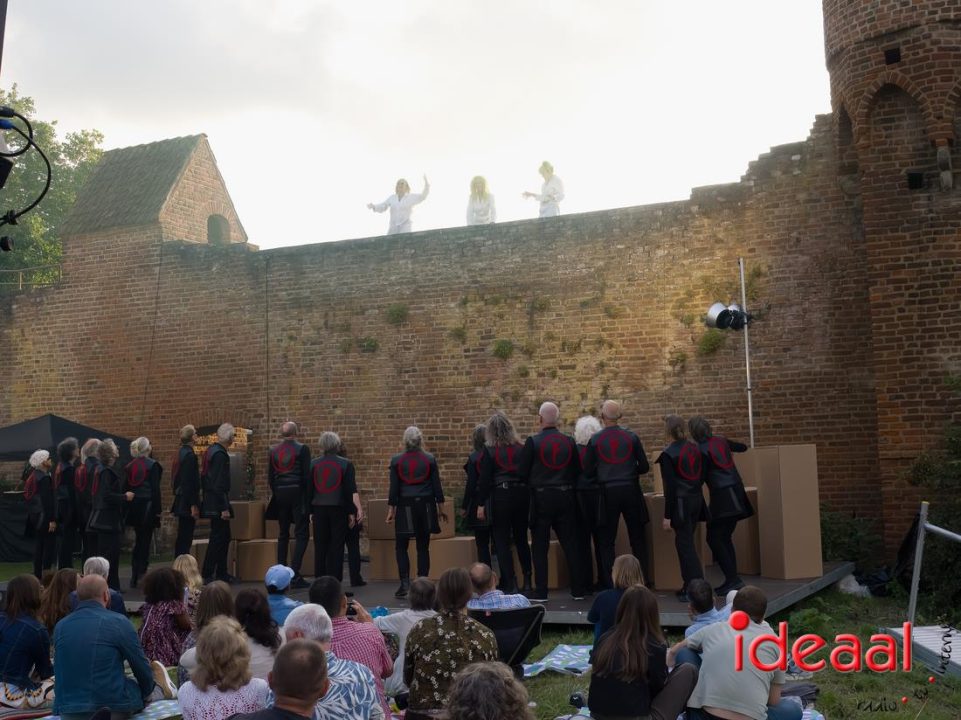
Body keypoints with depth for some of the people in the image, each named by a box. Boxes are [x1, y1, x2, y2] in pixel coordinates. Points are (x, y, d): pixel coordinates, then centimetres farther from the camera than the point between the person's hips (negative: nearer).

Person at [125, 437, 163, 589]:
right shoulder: (152, 465, -9)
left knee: (139, 539, 14)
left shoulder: (129, 466, 6)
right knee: (145, 540, 0)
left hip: (133, 506, 5)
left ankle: (136, 575, 14)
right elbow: (155, 489, -11)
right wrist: (157, 509, -7)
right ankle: (140, 572, -3)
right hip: (147, 506, -5)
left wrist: (126, 507, 14)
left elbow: (125, 488, 7)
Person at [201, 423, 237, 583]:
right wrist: (224, 508, -22)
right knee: (218, 538, -5)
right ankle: (208, 575, -1)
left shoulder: (211, 450, 12)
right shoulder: (220, 454, -18)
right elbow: (219, 484, -23)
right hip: (218, 502, -10)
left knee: (224, 537, 16)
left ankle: (221, 573, 22)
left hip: (211, 501, 10)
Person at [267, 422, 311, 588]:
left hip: (280, 495, 5)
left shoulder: (273, 451, 7)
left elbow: (270, 477, 9)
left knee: (283, 534, 14)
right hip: (297, 493, -5)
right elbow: (306, 475, -9)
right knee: (301, 534, -3)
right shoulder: (302, 449, -7)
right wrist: (308, 497, 0)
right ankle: (295, 573, -12)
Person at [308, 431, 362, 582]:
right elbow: (351, 490, -7)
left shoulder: (314, 464, 2)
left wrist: (310, 510, 12)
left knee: (320, 547, 9)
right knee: (336, 547, 2)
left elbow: (309, 490, 5)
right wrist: (355, 510, -4)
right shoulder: (346, 464, -5)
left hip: (319, 509, 2)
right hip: (338, 509, -2)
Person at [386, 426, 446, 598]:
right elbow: (436, 485, 2)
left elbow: (394, 487, -3)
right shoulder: (430, 459, -1)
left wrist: (391, 508, 4)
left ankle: (405, 583, -3)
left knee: (401, 546, 8)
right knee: (423, 547, 8)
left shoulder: (396, 461, -3)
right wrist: (440, 507, 10)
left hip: (405, 506, -1)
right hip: (425, 505, 1)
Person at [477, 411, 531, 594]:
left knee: (502, 541, 4)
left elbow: (484, 480, -9)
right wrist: (530, 499, 13)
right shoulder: (521, 448, 2)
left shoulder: (490, 451, -8)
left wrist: (481, 504, -3)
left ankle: (510, 584, -1)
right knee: (521, 539, 17)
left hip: (501, 497, -4)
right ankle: (527, 580, 17)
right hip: (522, 495, 4)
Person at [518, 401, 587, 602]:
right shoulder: (569, 441, 0)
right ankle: (578, 589, 14)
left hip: (541, 497, -3)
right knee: (569, 544, 11)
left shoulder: (532, 442, -11)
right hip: (565, 497, 3)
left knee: (540, 547, 5)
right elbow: (577, 470, 6)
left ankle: (540, 591, 7)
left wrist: (533, 482, 12)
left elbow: (523, 472, -7)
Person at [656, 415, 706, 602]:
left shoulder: (668, 454, -13)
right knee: (687, 543, 16)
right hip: (697, 499, 7)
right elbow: (702, 476, 11)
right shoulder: (694, 448, 6)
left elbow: (670, 486, -14)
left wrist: (667, 515, -10)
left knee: (684, 545, -1)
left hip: (681, 502, -7)